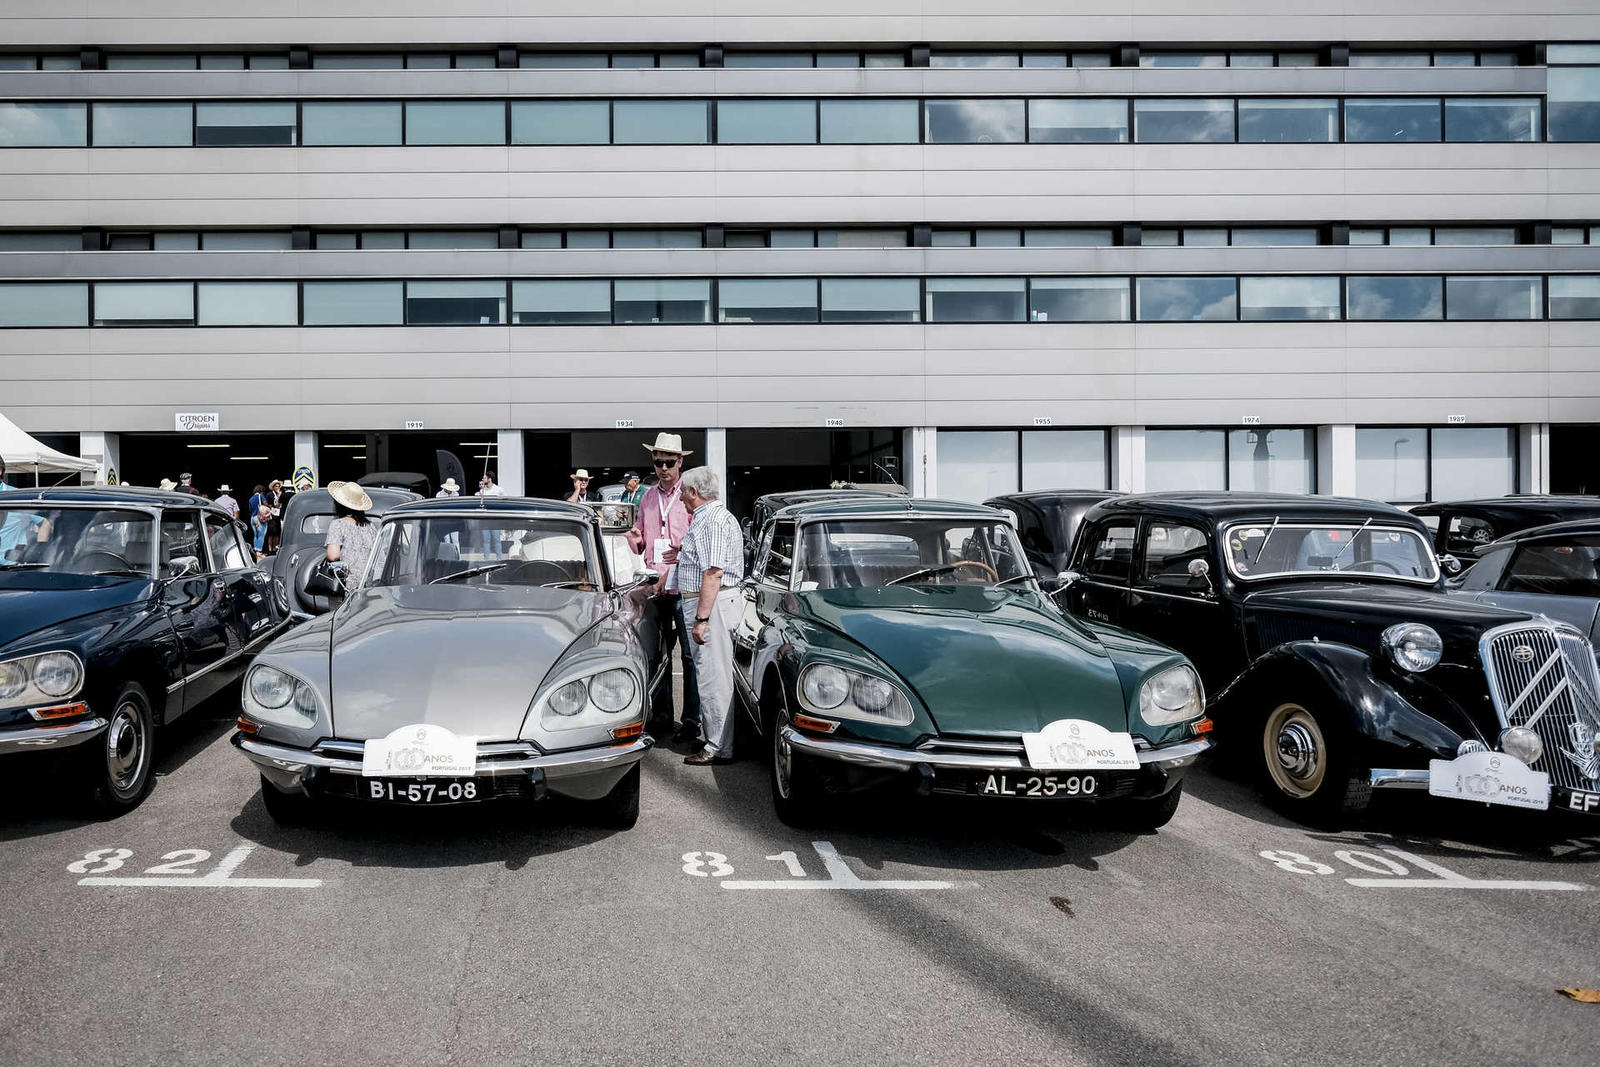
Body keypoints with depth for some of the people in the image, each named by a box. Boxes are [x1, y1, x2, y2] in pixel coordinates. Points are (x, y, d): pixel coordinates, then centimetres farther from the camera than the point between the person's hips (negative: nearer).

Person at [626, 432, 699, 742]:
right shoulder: (648, 498, 14)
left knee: (689, 655, -1)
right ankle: (661, 717, 21)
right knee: (658, 655, 11)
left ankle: (692, 719, 7)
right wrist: (635, 540, -1)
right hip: (656, 587, 5)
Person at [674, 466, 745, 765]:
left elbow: (713, 573, -23)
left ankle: (720, 749, -3)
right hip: (712, 603, 11)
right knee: (710, 675, 15)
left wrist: (701, 618, -25)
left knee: (714, 677, -7)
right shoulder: (715, 516, 19)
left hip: (710, 605, -11)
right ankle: (716, 738, 23)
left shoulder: (711, 520, -16)